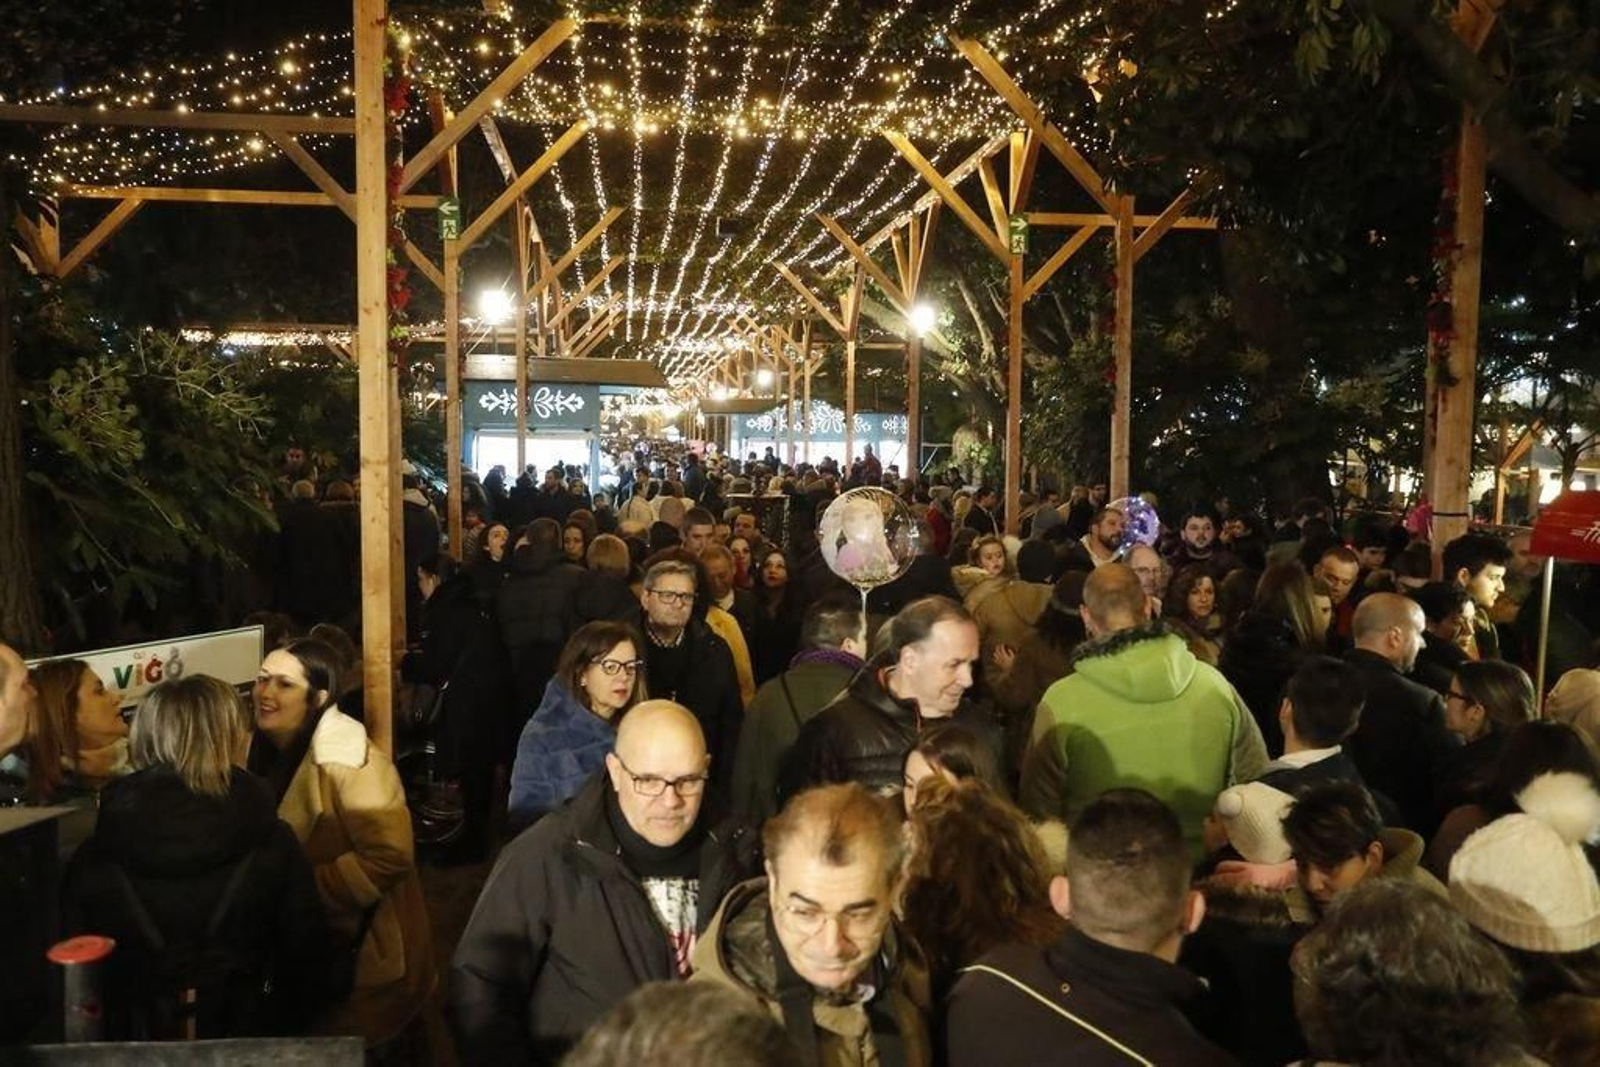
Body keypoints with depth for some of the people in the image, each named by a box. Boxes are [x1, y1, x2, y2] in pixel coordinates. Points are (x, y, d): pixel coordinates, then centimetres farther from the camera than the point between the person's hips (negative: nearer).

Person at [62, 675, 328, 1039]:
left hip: (136, 1040, 1)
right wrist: (278, 1035, 9)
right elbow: (305, 955, -8)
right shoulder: (273, 843, -14)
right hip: (245, 1039, -1)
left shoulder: (94, 858, -9)